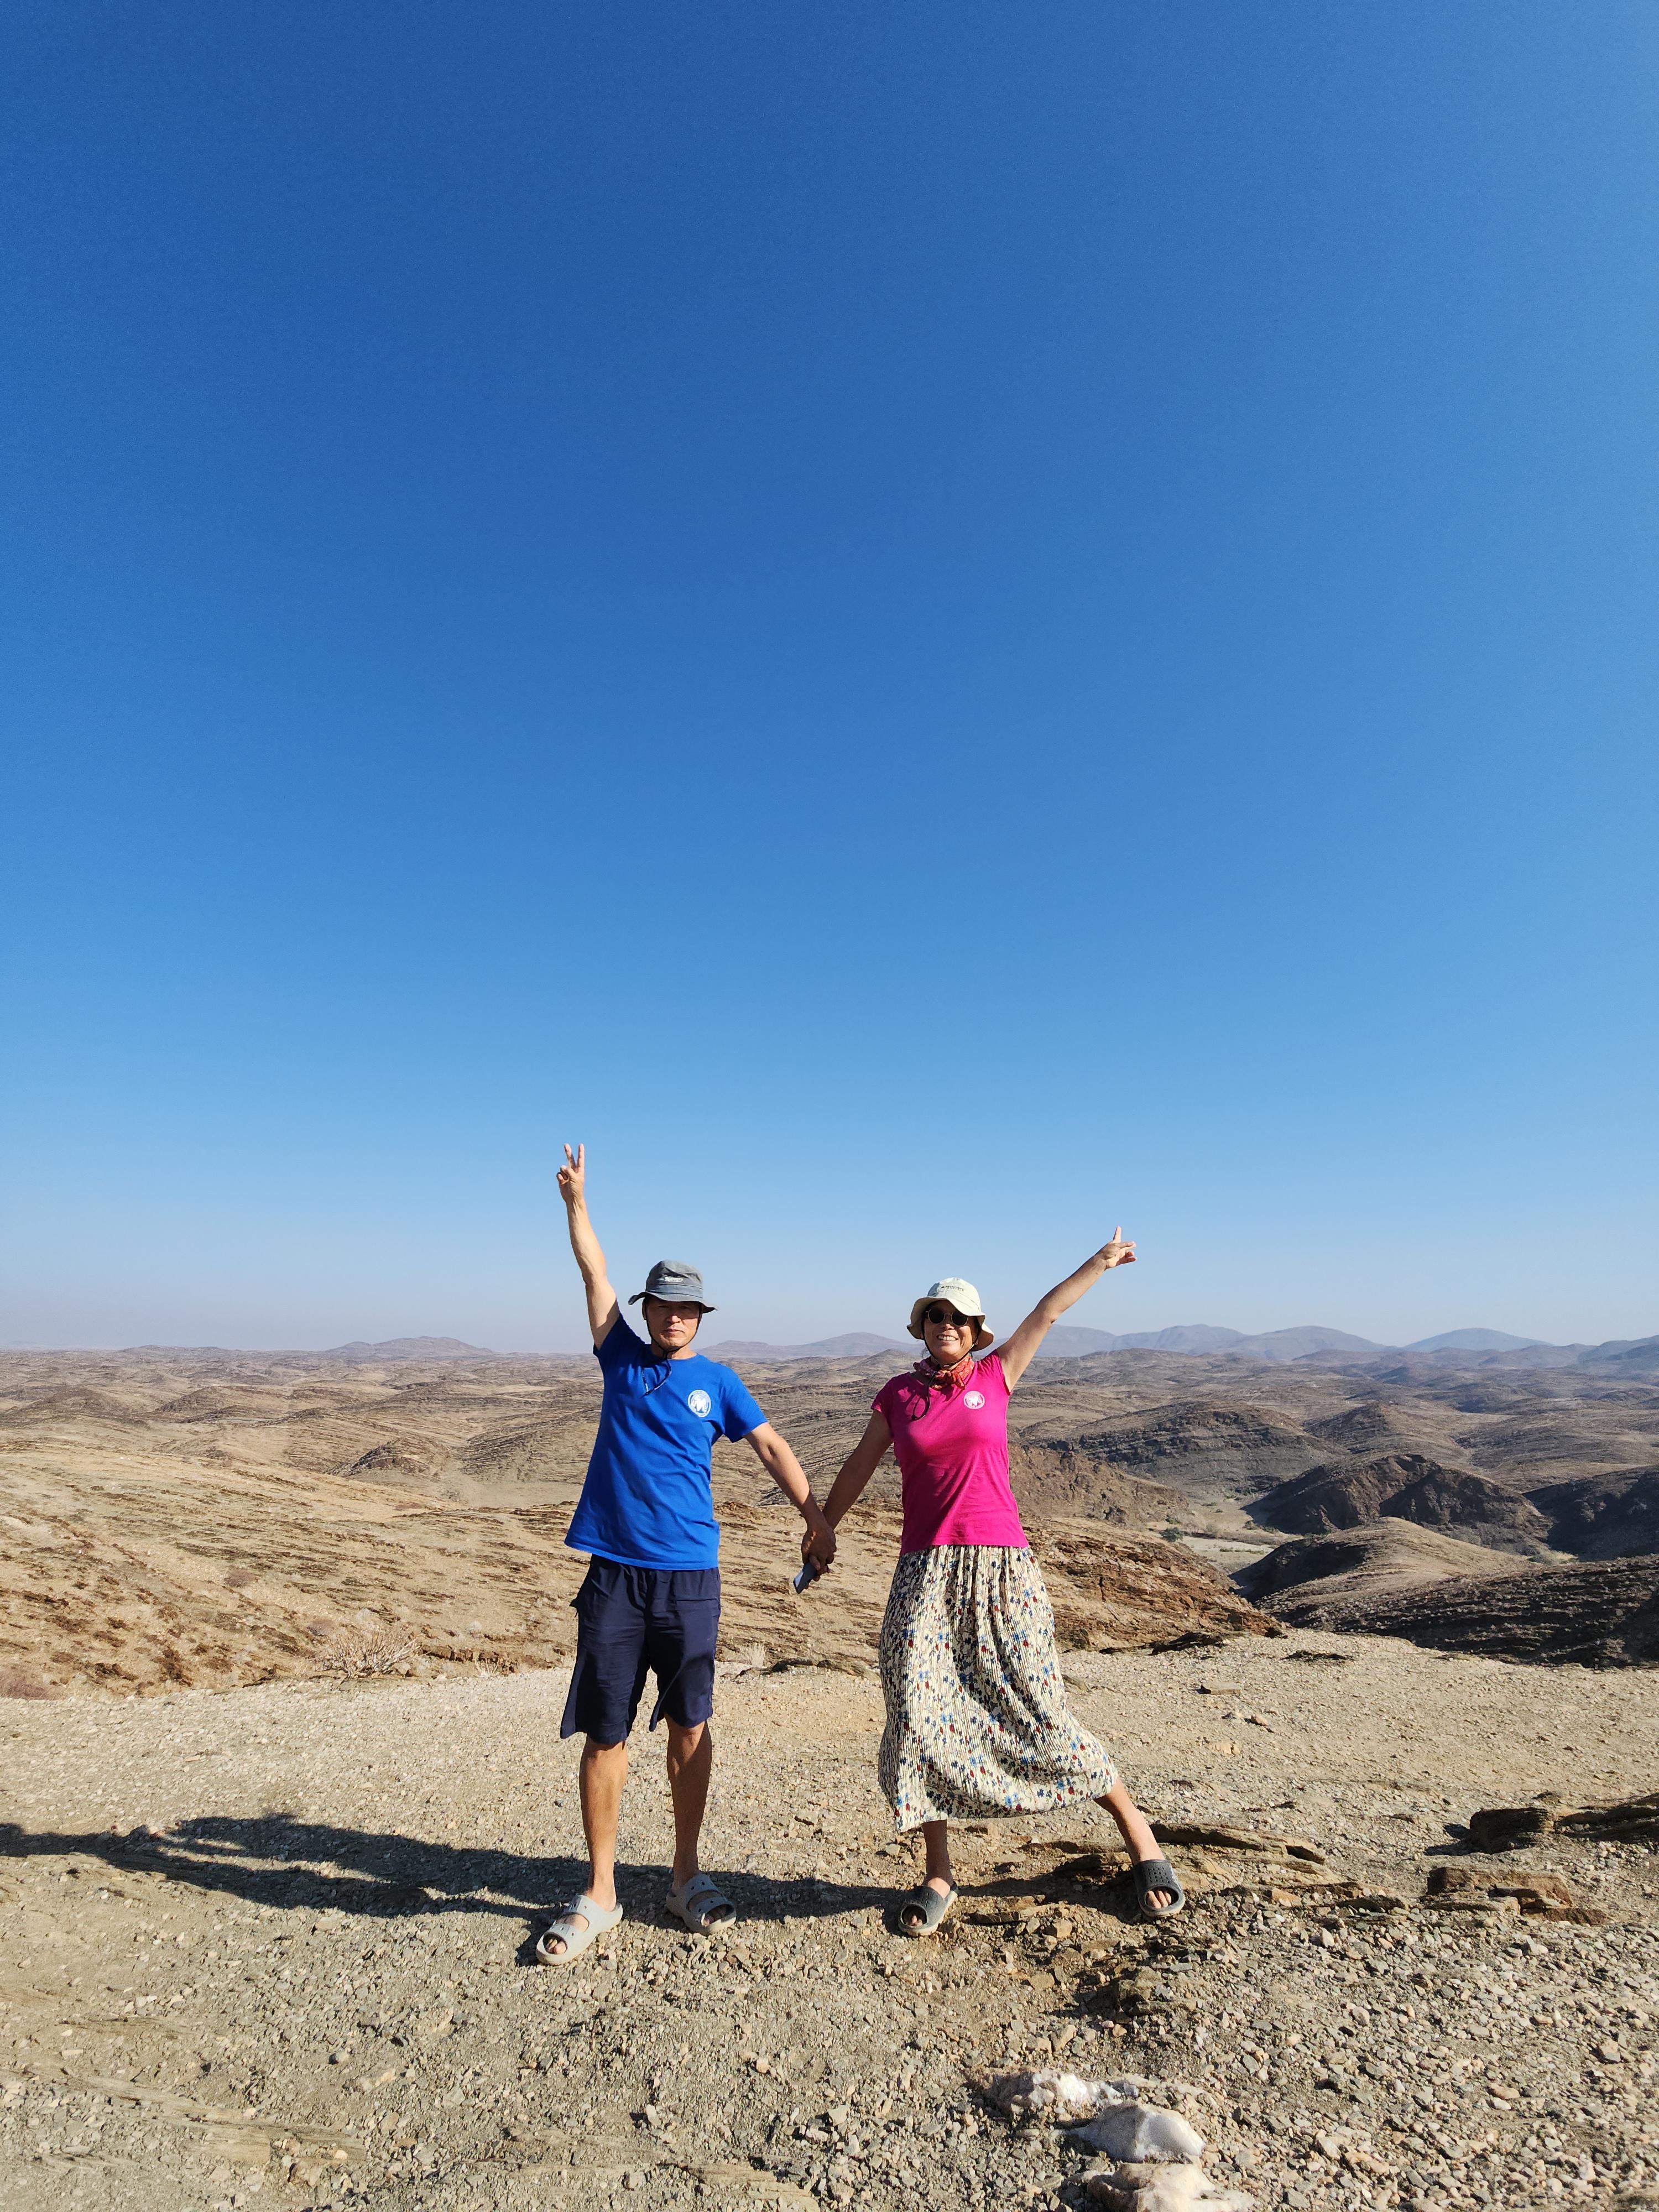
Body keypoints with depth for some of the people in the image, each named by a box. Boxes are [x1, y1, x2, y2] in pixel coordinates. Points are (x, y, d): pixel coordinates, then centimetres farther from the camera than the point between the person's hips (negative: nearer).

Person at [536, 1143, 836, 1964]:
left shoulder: (716, 1381, 5)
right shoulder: (621, 1358, 6)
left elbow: (771, 1446, 5)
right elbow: (595, 1276, 4)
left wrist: (814, 1517, -4)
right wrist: (576, 1202, 1)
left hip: (689, 1574, 0)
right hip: (614, 1573, 0)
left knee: (690, 1725, 8)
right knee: (604, 1733, 5)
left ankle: (687, 1876, 26)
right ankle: (599, 1893, 20)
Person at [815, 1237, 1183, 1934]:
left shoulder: (995, 1377, 5)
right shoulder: (897, 1395, 6)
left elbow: (1047, 1313, 6)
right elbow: (859, 1467, 16)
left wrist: (1102, 1259, 9)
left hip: (1000, 1568, -1)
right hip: (925, 1572, 1)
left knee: (1039, 1711, 1)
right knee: (917, 1716, -3)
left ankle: (1137, 1831, 23)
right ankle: (938, 1874, 17)